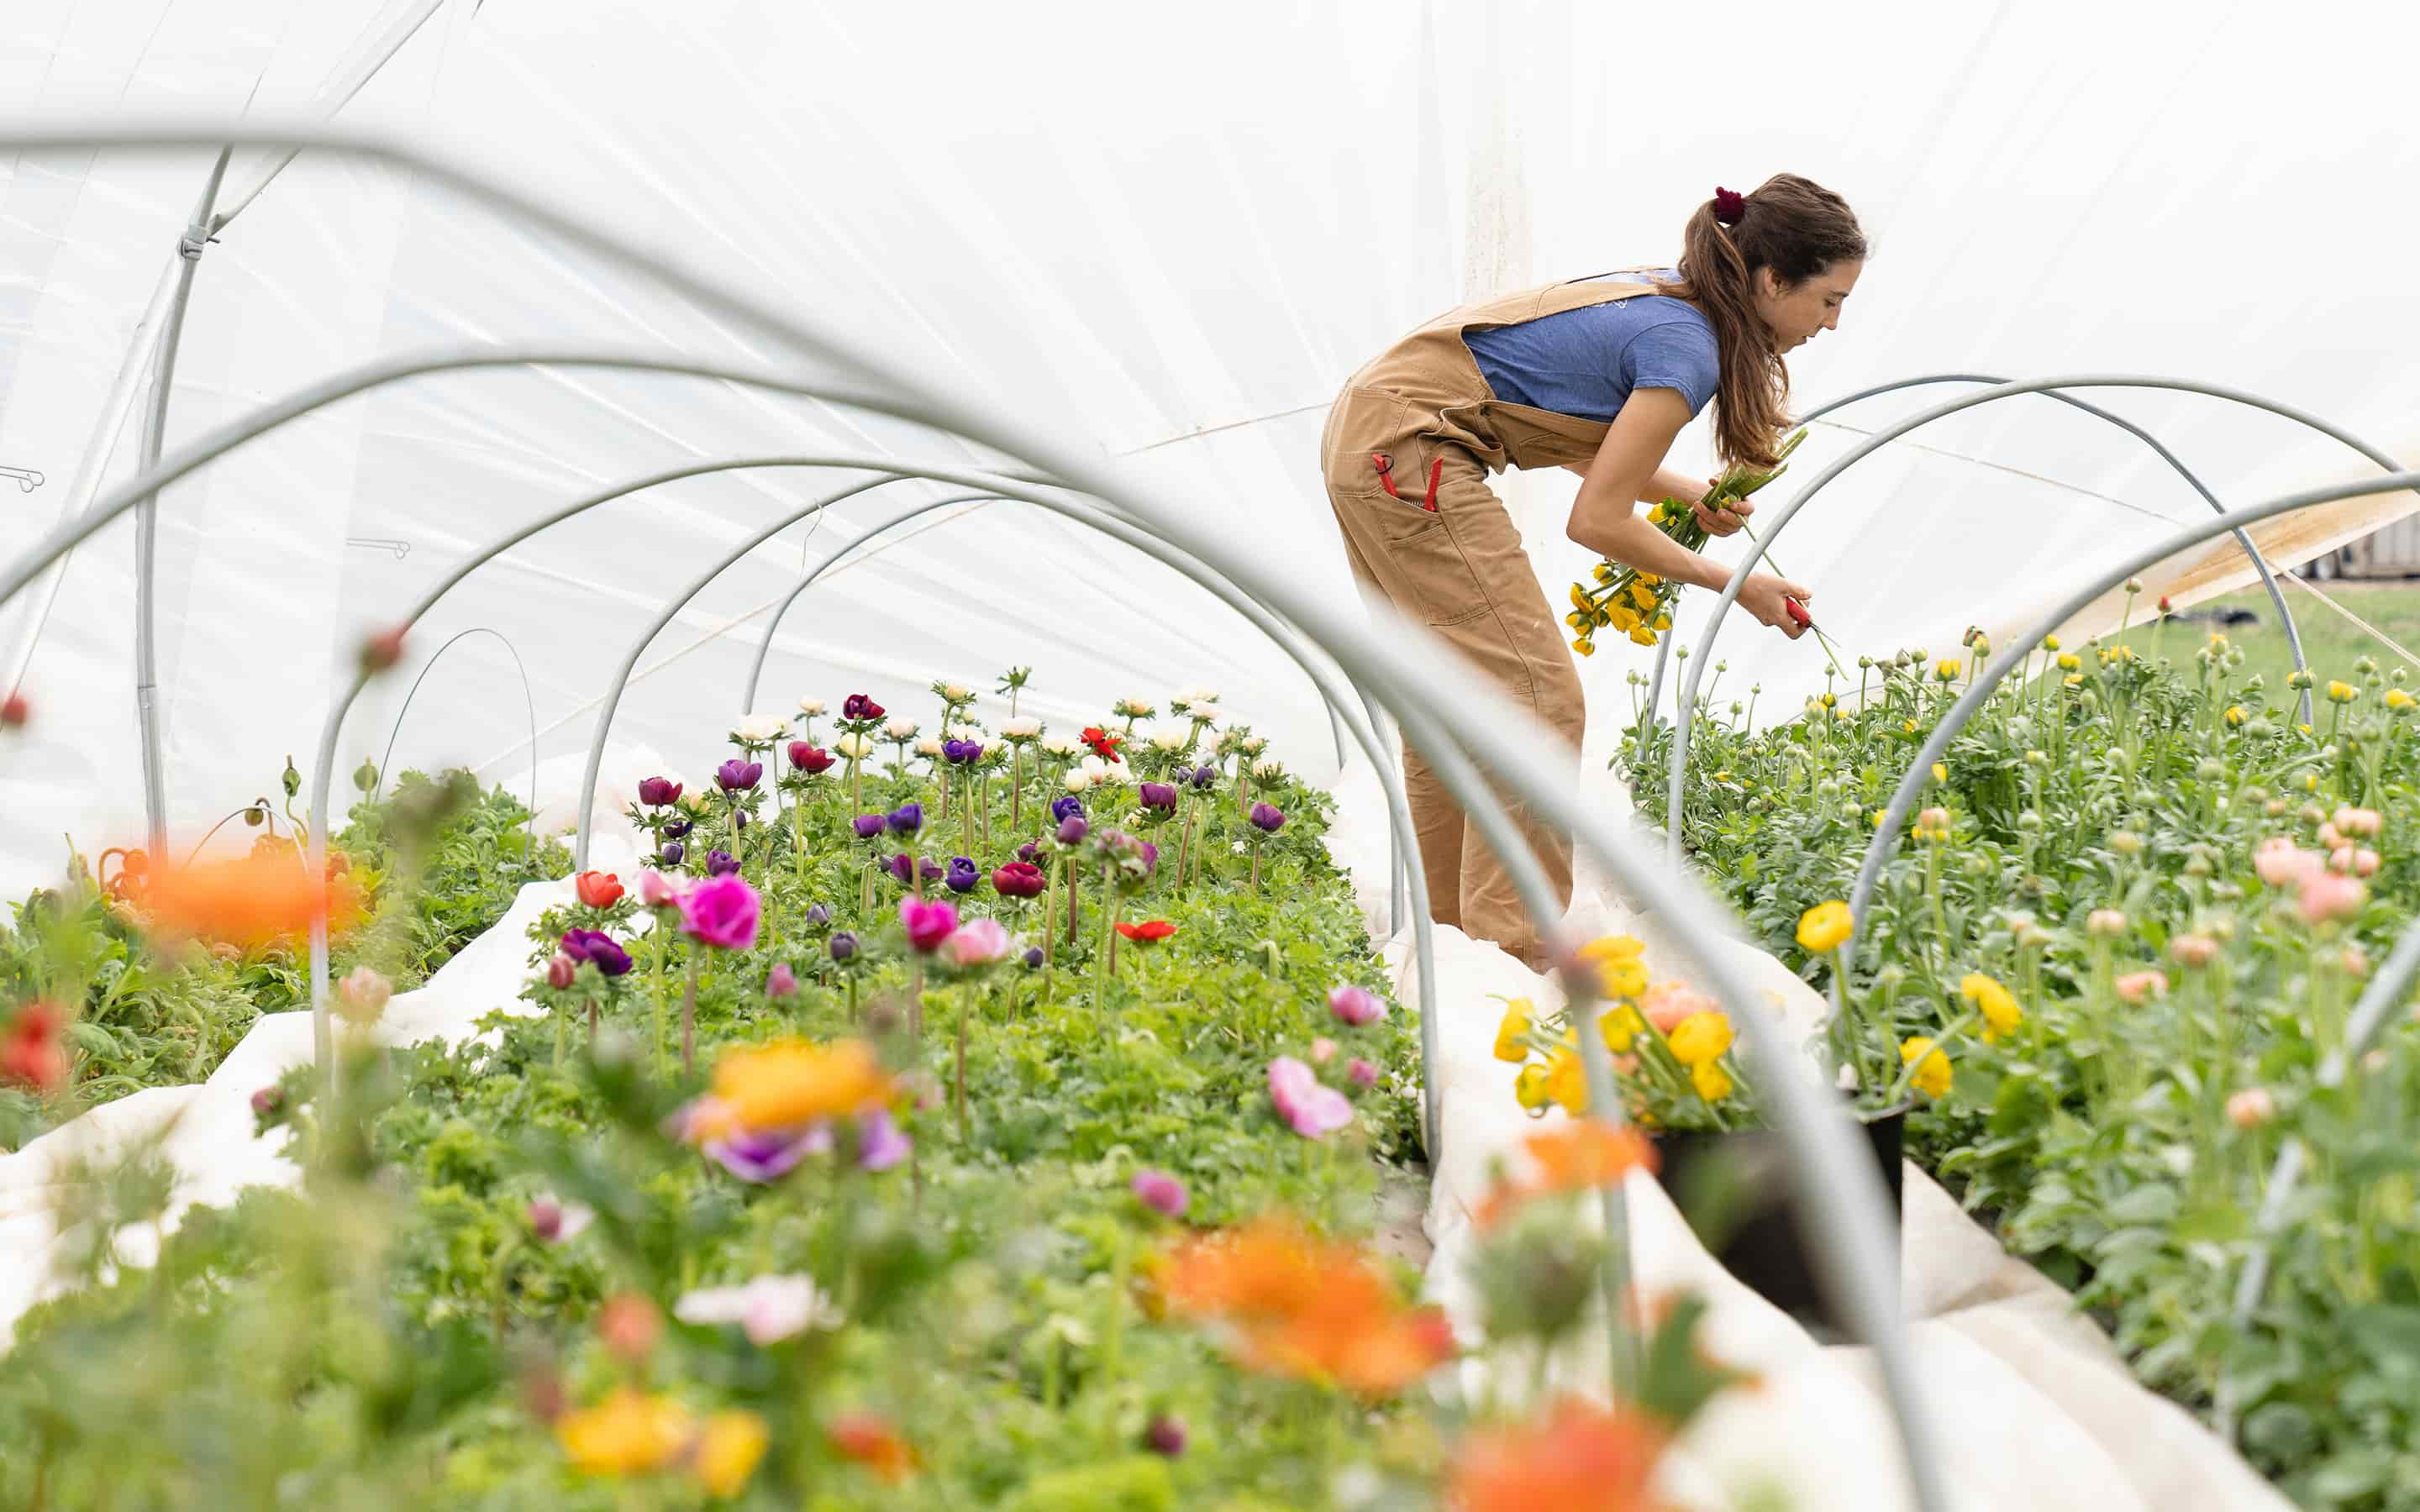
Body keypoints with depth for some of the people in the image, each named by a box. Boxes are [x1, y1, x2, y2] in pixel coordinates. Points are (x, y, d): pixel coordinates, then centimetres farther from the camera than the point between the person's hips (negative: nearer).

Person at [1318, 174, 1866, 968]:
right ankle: (1512, 955, -7)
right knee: (1537, 701, -8)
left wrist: (1691, 494, 6)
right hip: (1408, 455, -10)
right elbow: (1596, 520, -14)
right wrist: (1734, 585, -4)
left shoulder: (1665, 298, 12)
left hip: (1367, 436, 10)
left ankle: (1451, 930, 23)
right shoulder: (1686, 350, -15)